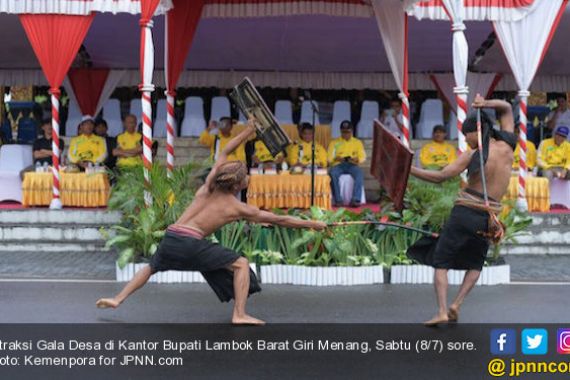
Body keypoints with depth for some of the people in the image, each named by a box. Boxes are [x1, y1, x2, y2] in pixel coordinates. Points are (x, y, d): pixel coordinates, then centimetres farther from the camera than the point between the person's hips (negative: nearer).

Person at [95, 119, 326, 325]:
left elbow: (225, 152, 24)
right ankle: (239, 314, -5)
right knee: (241, 264, 4)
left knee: (152, 267, 32)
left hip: (170, 237, 6)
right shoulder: (239, 209, 2)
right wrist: (311, 224, 16)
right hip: (192, 242, -6)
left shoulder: (209, 186, 12)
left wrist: (249, 130, 27)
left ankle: (118, 299, 30)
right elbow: (279, 220, 7)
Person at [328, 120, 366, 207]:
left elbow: (363, 157, 8)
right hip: (338, 165, 0)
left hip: (352, 165, 0)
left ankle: (355, 199, -41)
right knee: (332, 173, -35)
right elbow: (329, 158, 6)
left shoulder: (358, 142, 17)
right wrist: (336, 158, -17)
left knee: (359, 173, -35)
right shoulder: (334, 142, 15)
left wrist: (357, 160, -15)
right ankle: (338, 200, -36)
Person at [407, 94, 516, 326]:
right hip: (488, 218, 4)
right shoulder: (507, 147, 2)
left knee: (441, 262, 6)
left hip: (464, 212, -4)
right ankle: (456, 305, 4)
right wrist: (486, 104, 1)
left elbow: (440, 177, -15)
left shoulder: (473, 155, -10)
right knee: (475, 265, 22)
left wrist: (409, 169, -11)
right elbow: (507, 108, 16)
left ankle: (442, 311, -7)